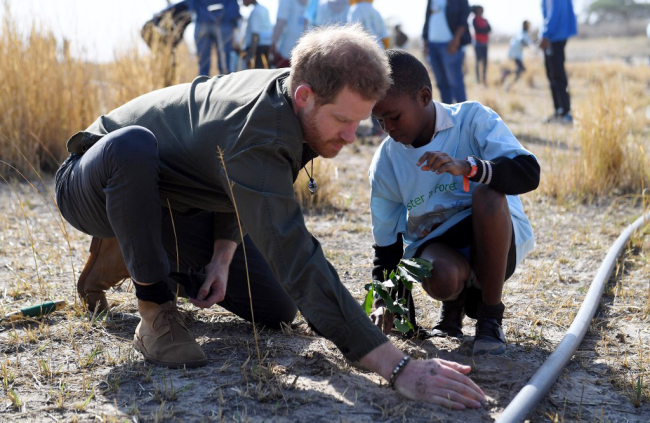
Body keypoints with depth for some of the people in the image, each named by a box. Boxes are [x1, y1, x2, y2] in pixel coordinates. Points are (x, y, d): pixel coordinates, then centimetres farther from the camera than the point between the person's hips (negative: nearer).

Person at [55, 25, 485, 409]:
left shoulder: (281, 92, -14)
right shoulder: (257, 134, -41)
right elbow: (299, 263, -48)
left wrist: (222, 253, -7)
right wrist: (399, 368, -51)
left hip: (170, 200, 7)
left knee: (276, 310, 1)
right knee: (132, 143, -44)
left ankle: (147, 259, 21)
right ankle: (155, 311, -23)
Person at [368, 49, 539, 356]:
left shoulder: (472, 119, -11)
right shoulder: (385, 162, -2)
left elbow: (528, 174, -24)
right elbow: (386, 240, 6)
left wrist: (468, 168, -41)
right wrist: (383, 300, -8)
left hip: (494, 242, -1)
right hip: (434, 245, 1)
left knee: (488, 194, -35)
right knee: (441, 278, -36)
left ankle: (490, 315, -16)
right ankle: (455, 305, 6)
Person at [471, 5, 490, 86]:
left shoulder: (485, 20, 15)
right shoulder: (475, 20, -2)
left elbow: (489, 29, 1)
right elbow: (478, 29, -13)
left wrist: (482, 30, -13)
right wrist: (485, 29, -2)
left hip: (485, 43, 6)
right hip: (478, 42, -6)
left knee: (485, 61, 1)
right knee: (479, 60, -9)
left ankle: (484, 79, 3)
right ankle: (478, 78, -10)